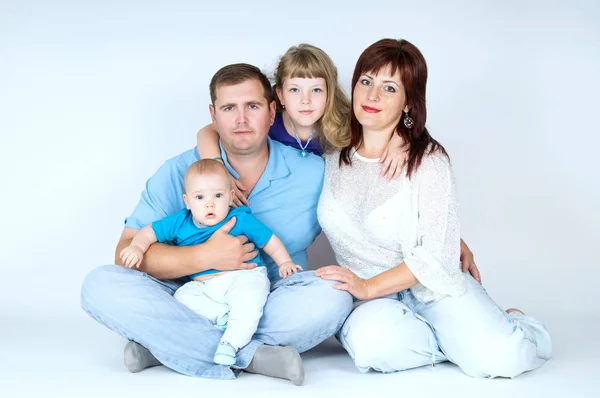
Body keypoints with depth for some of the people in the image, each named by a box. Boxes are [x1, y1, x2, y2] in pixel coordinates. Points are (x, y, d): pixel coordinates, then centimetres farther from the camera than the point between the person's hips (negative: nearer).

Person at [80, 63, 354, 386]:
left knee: (333, 297, -30)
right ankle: (252, 356, -30)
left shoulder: (315, 174, -1)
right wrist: (206, 257, -22)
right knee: (101, 285, -23)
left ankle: (164, 346, -24)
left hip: (266, 308, 0)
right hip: (190, 304, 0)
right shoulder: (179, 173, -3)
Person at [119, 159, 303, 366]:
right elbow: (149, 232, 11)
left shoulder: (241, 220, -4)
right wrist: (136, 247, -8)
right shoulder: (179, 223, 2)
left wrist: (285, 263, -2)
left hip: (243, 277, -4)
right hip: (202, 286, 4)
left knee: (247, 300, -35)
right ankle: (227, 318, -26)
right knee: (182, 296, -22)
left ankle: (230, 343, -31)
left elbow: (270, 240, 6)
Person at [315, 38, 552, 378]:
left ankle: (509, 324, 11)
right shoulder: (332, 157, 3)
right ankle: (462, 342, -6)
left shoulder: (428, 160, -7)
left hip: (432, 286, -2)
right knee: (370, 342, -35)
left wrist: (368, 286, -19)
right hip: (371, 299, 2)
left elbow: (436, 256, -13)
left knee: (502, 358, -27)